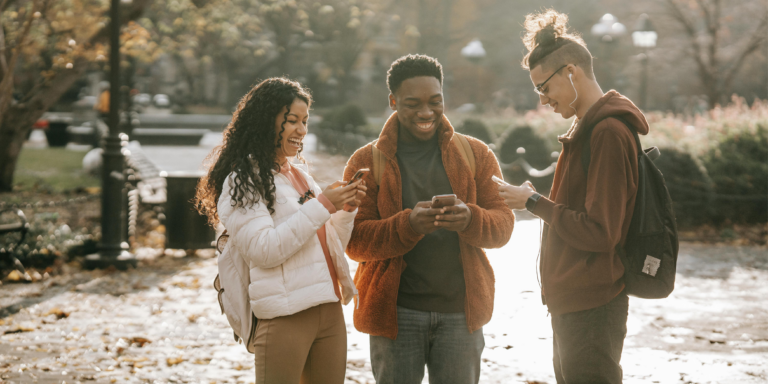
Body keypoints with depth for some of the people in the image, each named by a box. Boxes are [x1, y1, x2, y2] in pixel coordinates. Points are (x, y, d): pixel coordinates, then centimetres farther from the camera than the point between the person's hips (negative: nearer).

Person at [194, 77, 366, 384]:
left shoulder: (300, 176, 19)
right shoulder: (242, 182, -3)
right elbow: (264, 251, -16)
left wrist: (346, 209, 3)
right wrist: (321, 207, -15)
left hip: (329, 312, 7)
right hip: (284, 318, -7)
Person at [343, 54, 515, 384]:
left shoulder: (476, 154, 8)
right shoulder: (367, 162, 1)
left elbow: (503, 224, 3)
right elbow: (355, 241, -6)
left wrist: (470, 220, -21)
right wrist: (409, 224, -24)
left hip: (461, 310, 2)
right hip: (395, 311, -1)